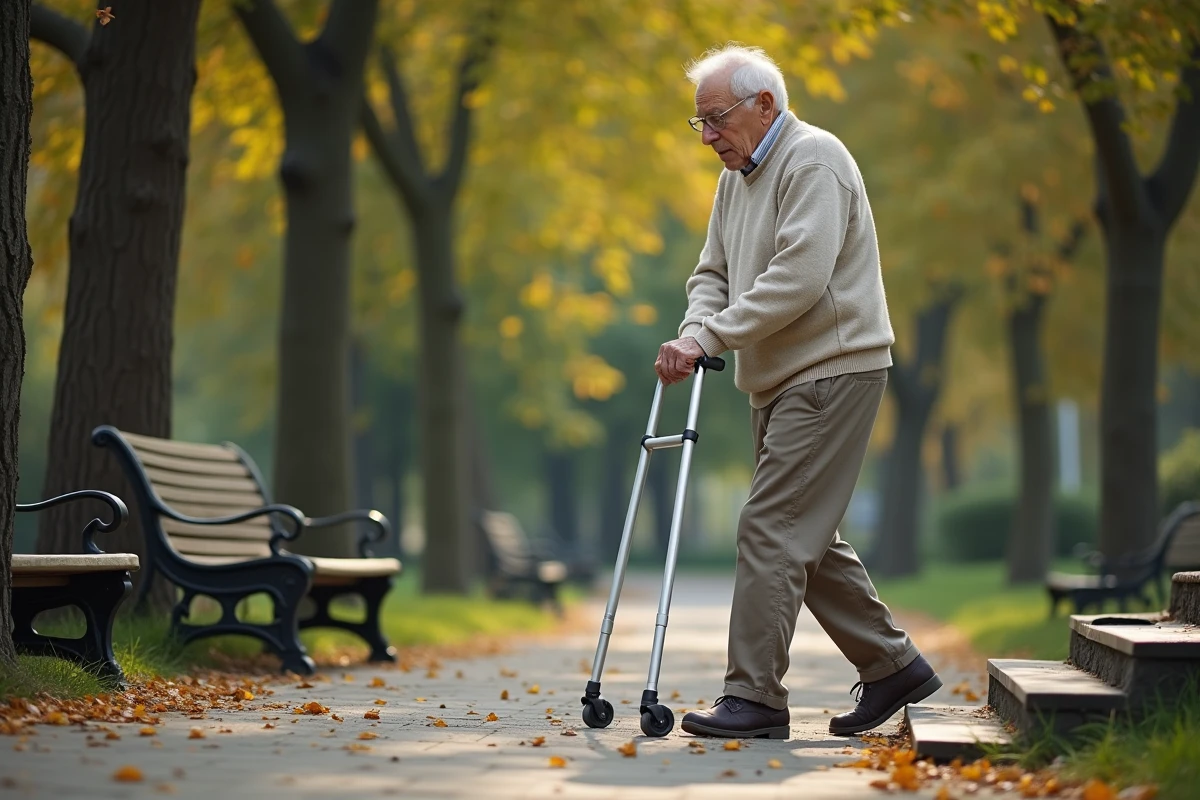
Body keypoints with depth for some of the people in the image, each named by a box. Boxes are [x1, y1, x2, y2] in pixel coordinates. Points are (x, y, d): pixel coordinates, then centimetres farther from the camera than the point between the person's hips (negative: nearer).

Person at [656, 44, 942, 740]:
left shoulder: (814, 160, -13)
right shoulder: (737, 178, 17)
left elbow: (799, 278, -24)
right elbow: (715, 273, 17)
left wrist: (710, 337, -23)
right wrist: (692, 335, -4)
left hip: (832, 372, -10)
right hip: (782, 383, 10)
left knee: (772, 529, -12)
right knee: (805, 538, 12)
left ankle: (755, 696, -9)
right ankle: (894, 664, 23)